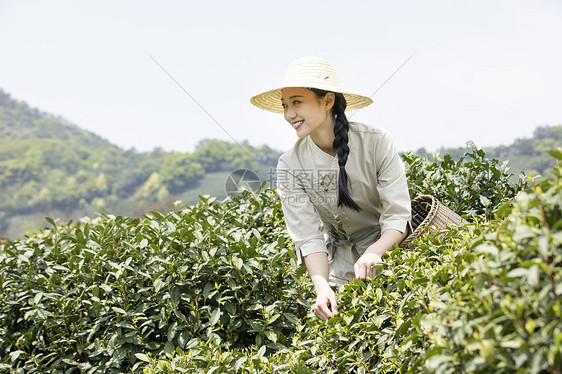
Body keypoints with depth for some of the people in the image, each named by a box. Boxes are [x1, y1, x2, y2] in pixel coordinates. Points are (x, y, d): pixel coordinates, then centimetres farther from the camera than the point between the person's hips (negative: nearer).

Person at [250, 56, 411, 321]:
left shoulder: (376, 142, -19)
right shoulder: (290, 165, -13)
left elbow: (397, 216, -19)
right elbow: (309, 238, -17)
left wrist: (373, 253, -39)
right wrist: (322, 287, -34)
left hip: (387, 247, -2)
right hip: (340, 256, 2)